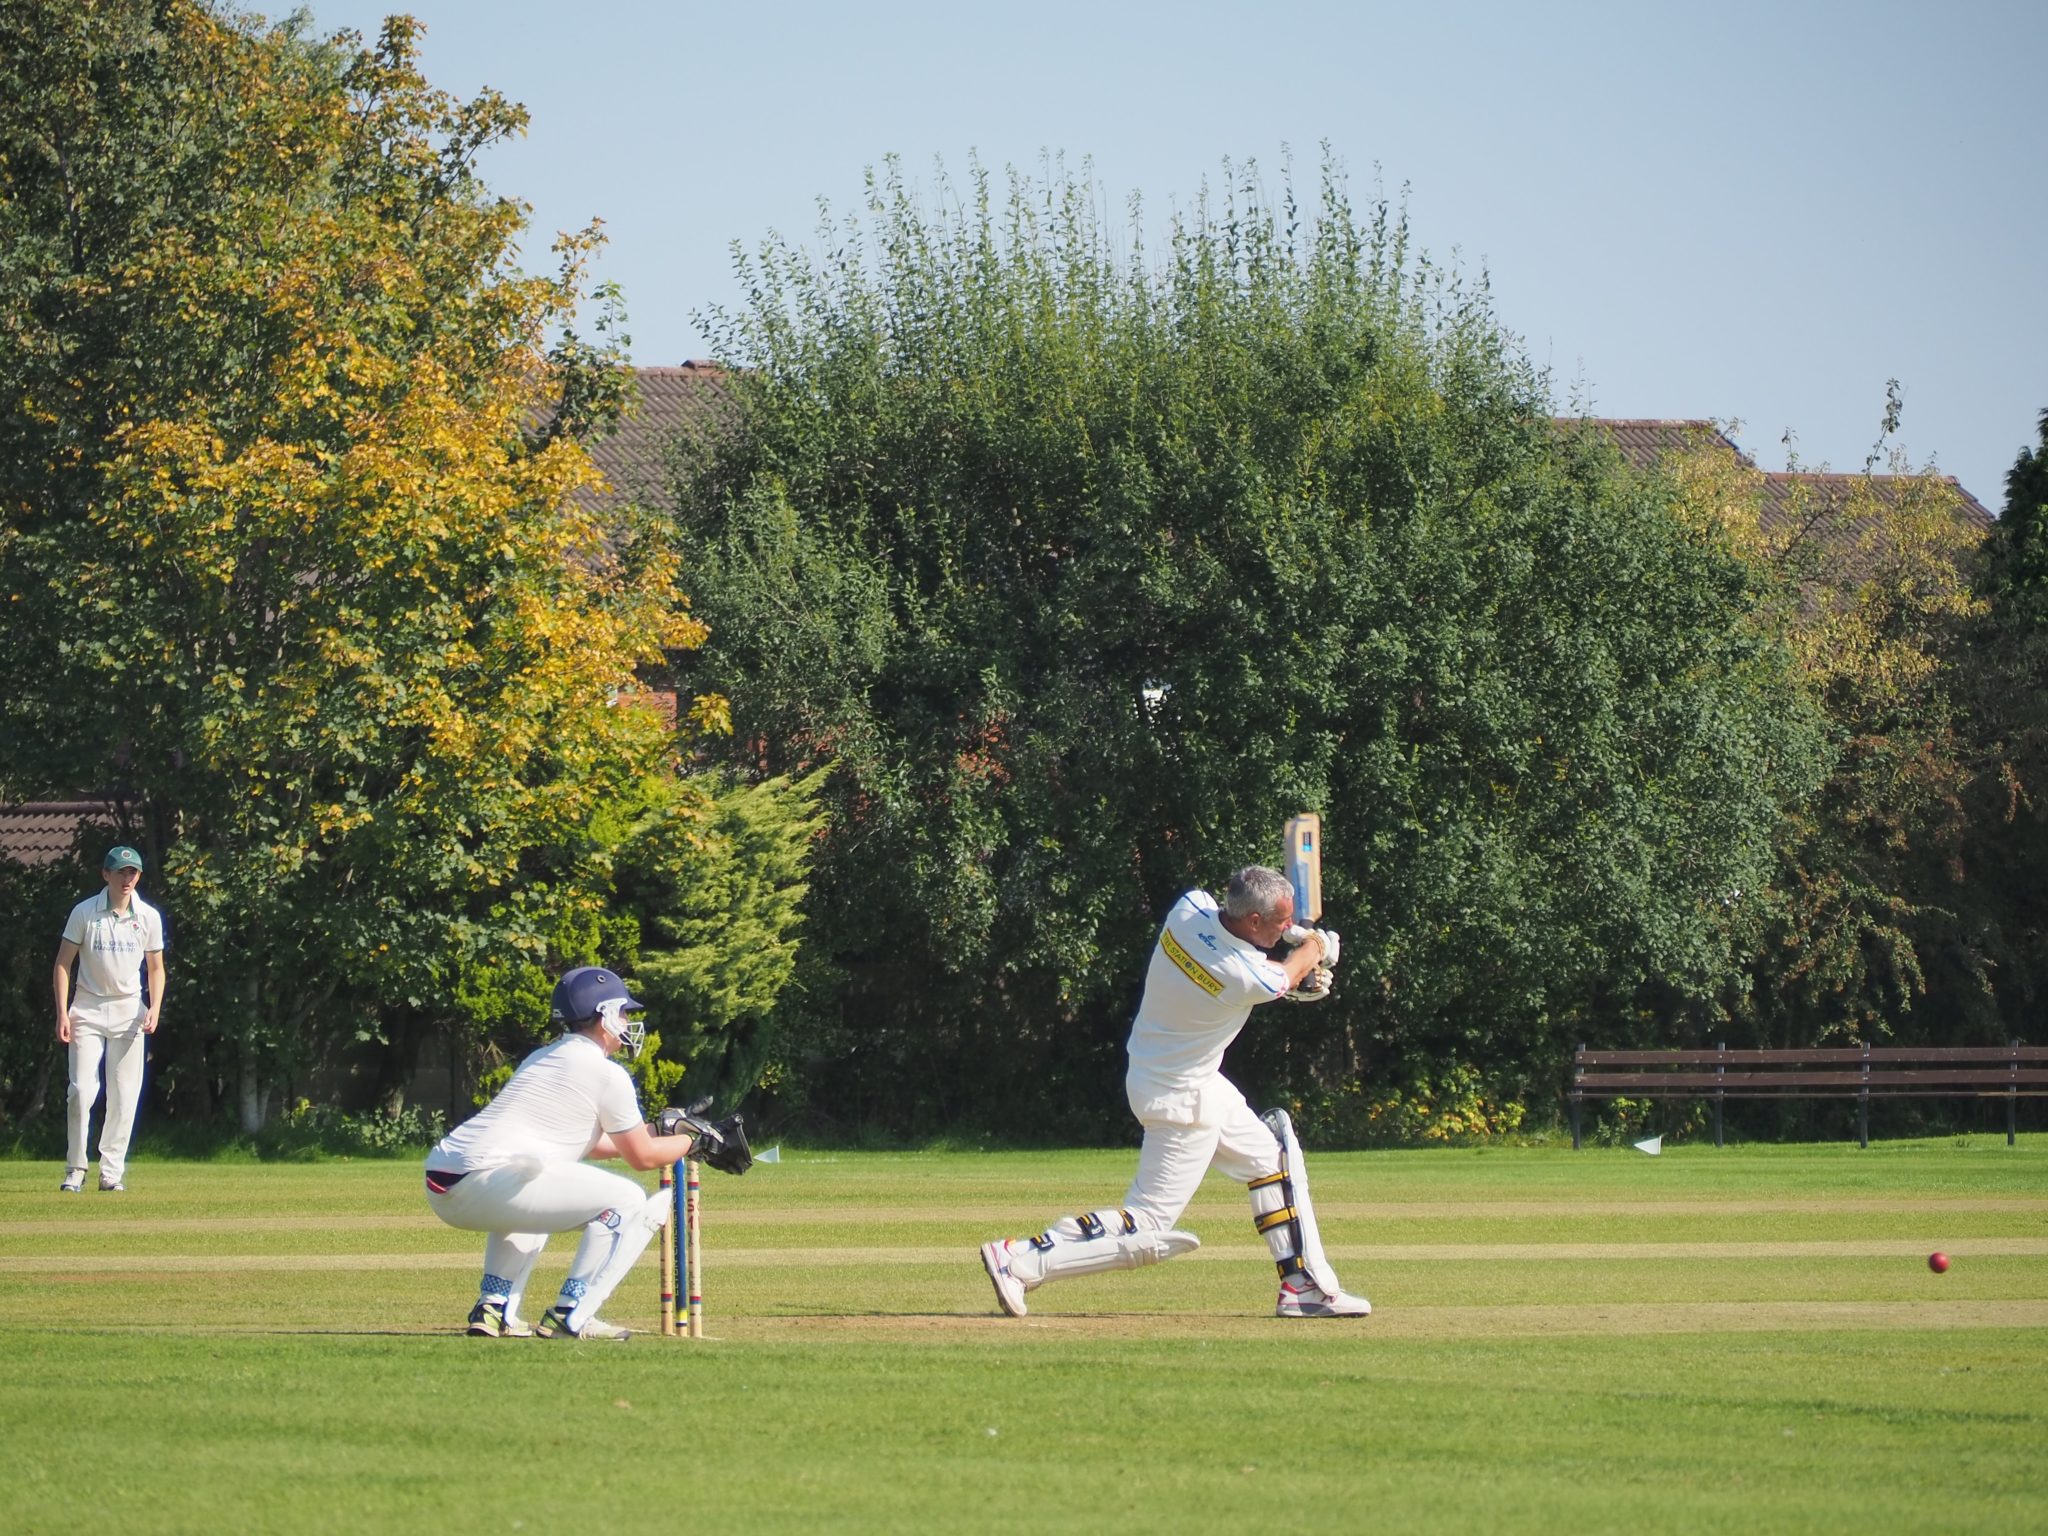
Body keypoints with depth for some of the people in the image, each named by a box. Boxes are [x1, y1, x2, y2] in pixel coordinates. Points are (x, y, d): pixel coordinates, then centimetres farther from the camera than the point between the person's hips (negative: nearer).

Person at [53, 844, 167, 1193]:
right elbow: (62, 963, -2)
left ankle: (112, 1171, 5)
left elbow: (156, 968, 10)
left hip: (129, 1010, 2)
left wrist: (154, 1008, -6)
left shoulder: (149, 916, 2)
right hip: (88, 1008, -2)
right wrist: (62, 1012, -11)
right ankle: (75, 1170, -2)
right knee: (81, 1090, -10)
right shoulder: (84, 913, -5)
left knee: (125, 1095, -1)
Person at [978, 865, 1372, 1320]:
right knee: (1145, 1228, -5)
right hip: (1182, 1102, -9)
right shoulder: (1246, 979, -30)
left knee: (1273, 1160, 21)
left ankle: (1305, 1286, 26)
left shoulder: (1191, 908, -13)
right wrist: (1316, 945, 17)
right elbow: (1288, 976, -5)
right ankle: (1020, 1259, -7)